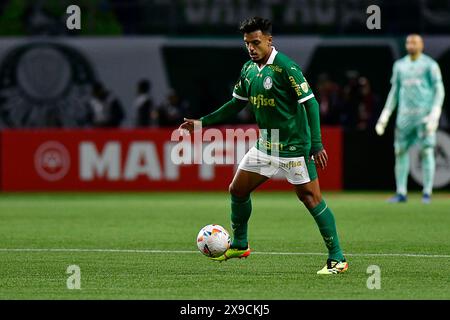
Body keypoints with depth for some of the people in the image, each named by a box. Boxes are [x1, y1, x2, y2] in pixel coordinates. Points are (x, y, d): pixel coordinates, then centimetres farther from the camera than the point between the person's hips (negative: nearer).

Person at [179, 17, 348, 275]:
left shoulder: (286, 67, -18)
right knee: (237, 190, 12)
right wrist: (203, 122, 14)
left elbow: (310, 103, -19)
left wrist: (316, 145, -24)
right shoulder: (249, 69, 6)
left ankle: (337, 259, -5)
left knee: (311, 199, -10)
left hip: (294, 147, -8)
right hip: (265, 145, 8)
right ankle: (240, 245, 32)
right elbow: (236, 104, 19)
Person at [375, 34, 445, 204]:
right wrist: (385, 115, 14)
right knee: (400, 151, -1)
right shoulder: (400, 65, 14)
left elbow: (439, 90, -2)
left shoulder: (429, 65, 1)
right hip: (405, 115, 4)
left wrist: (435, 113, -13)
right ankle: (401, 193, 4)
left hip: (424, 114, -4)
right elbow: (394, 91, 19)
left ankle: (427, 193, -3)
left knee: (427, 150, -8)